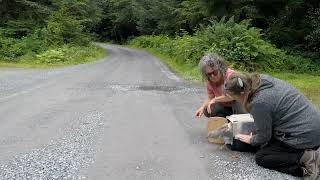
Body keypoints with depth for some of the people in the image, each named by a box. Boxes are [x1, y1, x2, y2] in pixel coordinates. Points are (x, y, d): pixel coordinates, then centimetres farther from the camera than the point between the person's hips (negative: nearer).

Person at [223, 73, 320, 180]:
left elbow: (263, 137, -9)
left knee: (261, 157, 0)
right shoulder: (263, 78, 0)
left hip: (305, 136, -9)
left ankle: (306, 158, -12)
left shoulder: (259, 103, -23)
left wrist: (251, 140, 11)